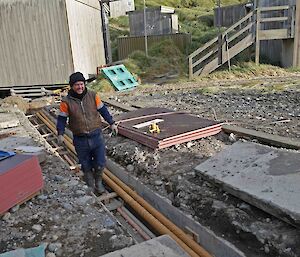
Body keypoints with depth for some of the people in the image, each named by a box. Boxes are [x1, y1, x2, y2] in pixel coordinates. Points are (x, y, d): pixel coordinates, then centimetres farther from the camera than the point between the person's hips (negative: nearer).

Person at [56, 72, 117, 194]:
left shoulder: (93, 95, -3)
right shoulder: (66, 101, -8)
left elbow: (103, 110, 6)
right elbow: (62, 119, -1)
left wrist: (112, 123, 7)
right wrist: (60, 134, -10)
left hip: (96, 136, 1)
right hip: (80, 140, -1)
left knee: (100, 163, 7)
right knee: (86, 166, 13)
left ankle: (98, 182, 34)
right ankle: (90, 185, 36)